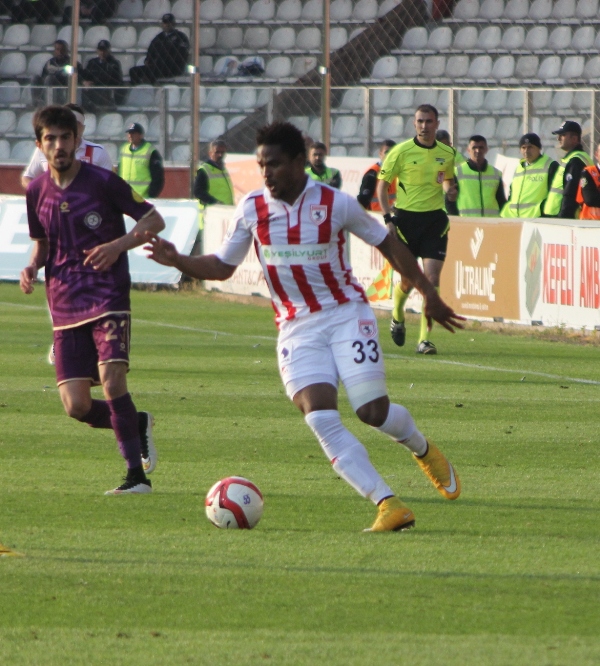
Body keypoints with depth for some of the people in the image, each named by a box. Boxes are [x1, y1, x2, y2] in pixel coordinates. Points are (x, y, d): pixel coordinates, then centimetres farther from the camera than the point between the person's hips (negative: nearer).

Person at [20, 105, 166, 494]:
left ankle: (137, 474, -14)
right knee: (77, 407, -4)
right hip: (65, 308, 5)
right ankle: (137, 425, 26)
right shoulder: (37, 192, 8)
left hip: (108, 298, -5)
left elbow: (154, 220, 0)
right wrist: (33, 267, 0)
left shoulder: (103, 182, -5)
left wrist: (118, 245, -17)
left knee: (112, 379, -23)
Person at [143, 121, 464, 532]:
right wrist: (177, 261, -10)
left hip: (346, 313, -2)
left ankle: (423, 450, 26)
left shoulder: (336, 204, -7)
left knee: (373, 411, -11)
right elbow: (222, 266, 8)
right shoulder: (252, 209, 0)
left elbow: (387, 243, 5)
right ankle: (389, 505, -19)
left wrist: (428, 292, 7)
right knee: (320, 417, -18)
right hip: (296, 328, 2)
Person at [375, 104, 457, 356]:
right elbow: (381, 185, 1)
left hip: (434, 219, 2)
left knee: (432, 278, -9)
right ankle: (397, 317, 37)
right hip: (406, 218, -2)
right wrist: (388, 218, -9)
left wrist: (449, 189, -1)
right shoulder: (401, 152, -5)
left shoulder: (447, 153, 5)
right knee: (408, 280, 2)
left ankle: (424, 339, -6)